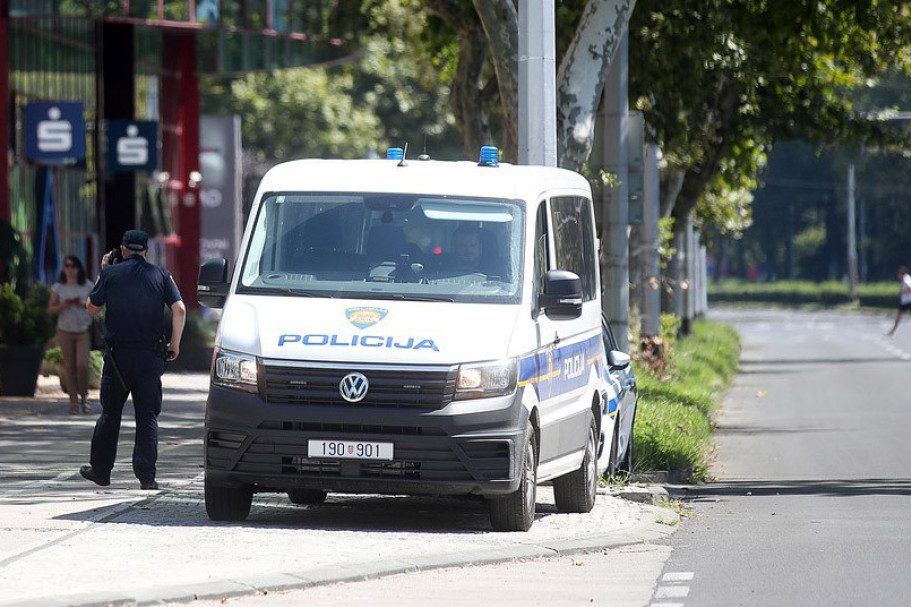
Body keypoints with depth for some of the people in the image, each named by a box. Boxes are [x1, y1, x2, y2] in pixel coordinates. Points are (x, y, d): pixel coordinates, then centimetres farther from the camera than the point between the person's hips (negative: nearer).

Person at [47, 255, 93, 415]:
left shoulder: (87, 286, 4)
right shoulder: (58, 287, 3)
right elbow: (50, 309, 3)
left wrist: (84, 304, -11)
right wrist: (64, 305, -15)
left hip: (83, 331, -1)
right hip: (65, 331, 1)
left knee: (82, 365, -13)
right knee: (70, 367, 2)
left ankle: (84, 397, 8)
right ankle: (73, 401, 10)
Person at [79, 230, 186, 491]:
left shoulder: (111, 273, 0)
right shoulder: (160, 275, 3)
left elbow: (92, 308, 10)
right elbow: (179, 309, -6)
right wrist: (175, 344, 3)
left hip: (117, 355, 0)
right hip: (150, 356, 0)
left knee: (110, 413, 12)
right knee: (148, 416, 2)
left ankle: (100, 470, 21)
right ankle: (146, 474, -7)